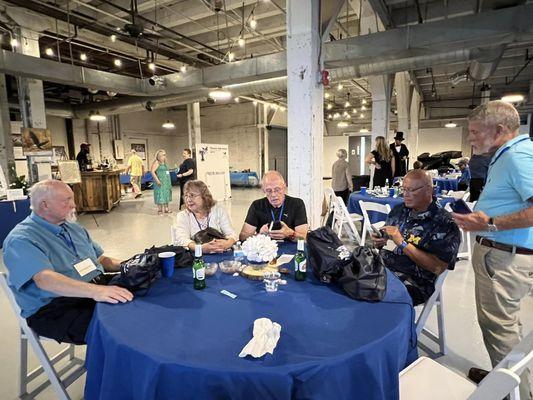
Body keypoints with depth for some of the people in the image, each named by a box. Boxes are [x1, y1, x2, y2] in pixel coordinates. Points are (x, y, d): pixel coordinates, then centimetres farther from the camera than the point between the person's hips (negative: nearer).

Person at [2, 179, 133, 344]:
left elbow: (101, 260, 18)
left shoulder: (74, 228, 16)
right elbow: (45, 279, -27)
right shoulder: (21, 239, -10)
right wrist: (96, 291, -42)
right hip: (55, 308, -7)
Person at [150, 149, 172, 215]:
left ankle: (166, 209, 22)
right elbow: (152, 171, -18)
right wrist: (157, 180, -23)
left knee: (166, 195, 12)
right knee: (160, 196, -5)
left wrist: (169, 183, 18)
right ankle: (160, 210, 2)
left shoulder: (164, 163, 14)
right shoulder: (156, 163, -9)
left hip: (166, 182, 8)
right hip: (160, 182, -8)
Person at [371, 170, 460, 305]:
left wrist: (402, 243, -18)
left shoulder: (444, 223, -7)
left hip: (414, 281, -6)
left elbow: (438, 267, -13)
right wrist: (378, 242, -3)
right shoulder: (399, 210, 10)